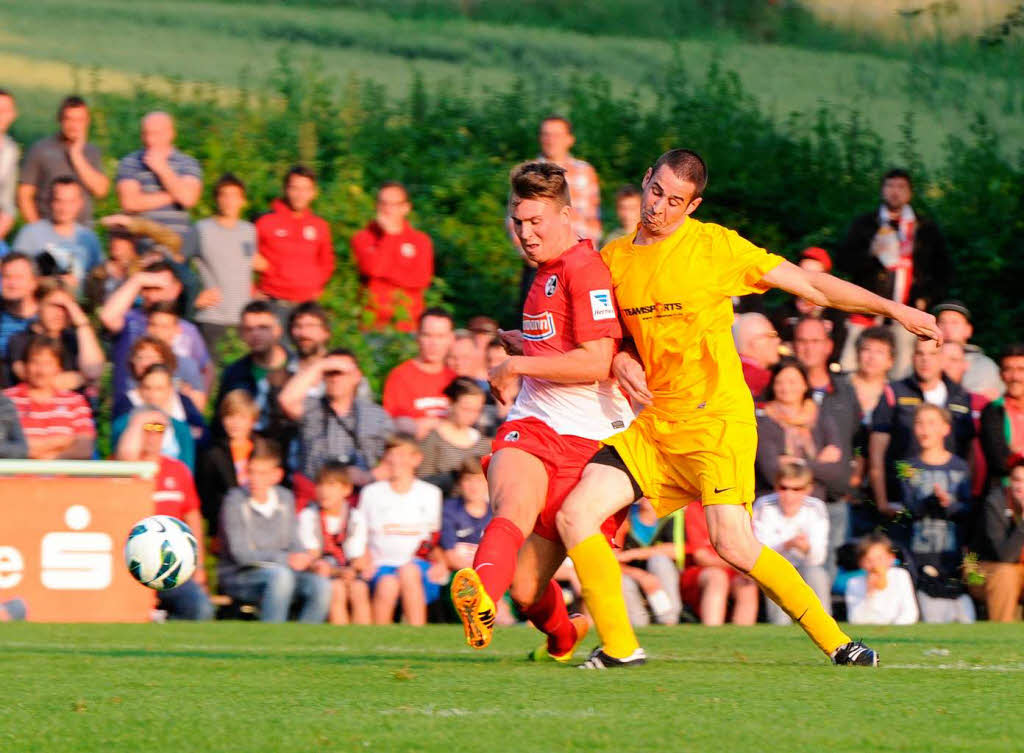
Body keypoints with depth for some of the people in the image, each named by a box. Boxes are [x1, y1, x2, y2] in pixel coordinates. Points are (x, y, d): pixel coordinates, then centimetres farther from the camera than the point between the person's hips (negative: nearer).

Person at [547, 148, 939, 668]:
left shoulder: (715, 245, -4)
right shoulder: (614, 258, 9)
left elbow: (809, 285, 0)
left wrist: (892, 308, -3)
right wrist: (620, 361, -2)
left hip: (717, 417, -5)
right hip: (654, 425, 5)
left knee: (733, 545, -19)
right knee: (575, 516, -9)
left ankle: (836, 643, -7)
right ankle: (618, 647, 0)